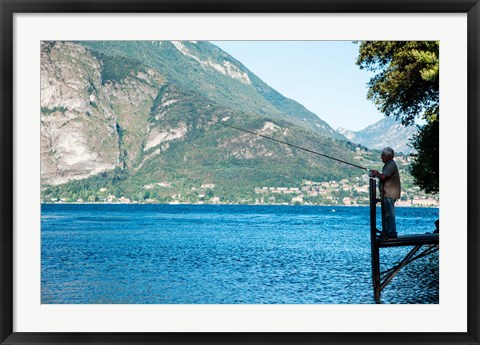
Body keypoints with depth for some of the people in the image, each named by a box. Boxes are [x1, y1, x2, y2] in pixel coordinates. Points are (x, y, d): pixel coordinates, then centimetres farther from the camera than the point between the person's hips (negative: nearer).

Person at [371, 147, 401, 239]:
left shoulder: (391, 165, -15)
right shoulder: (388, 165, 18)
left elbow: (383, 177, -25)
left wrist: (376, 174, -7)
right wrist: (377, 173, 9)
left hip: (389, 194, -11)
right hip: (387, 193, 11)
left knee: (389, 214, -7)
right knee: (386, 213, 14)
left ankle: (392, 233, -4)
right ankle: (386, 232, 20)